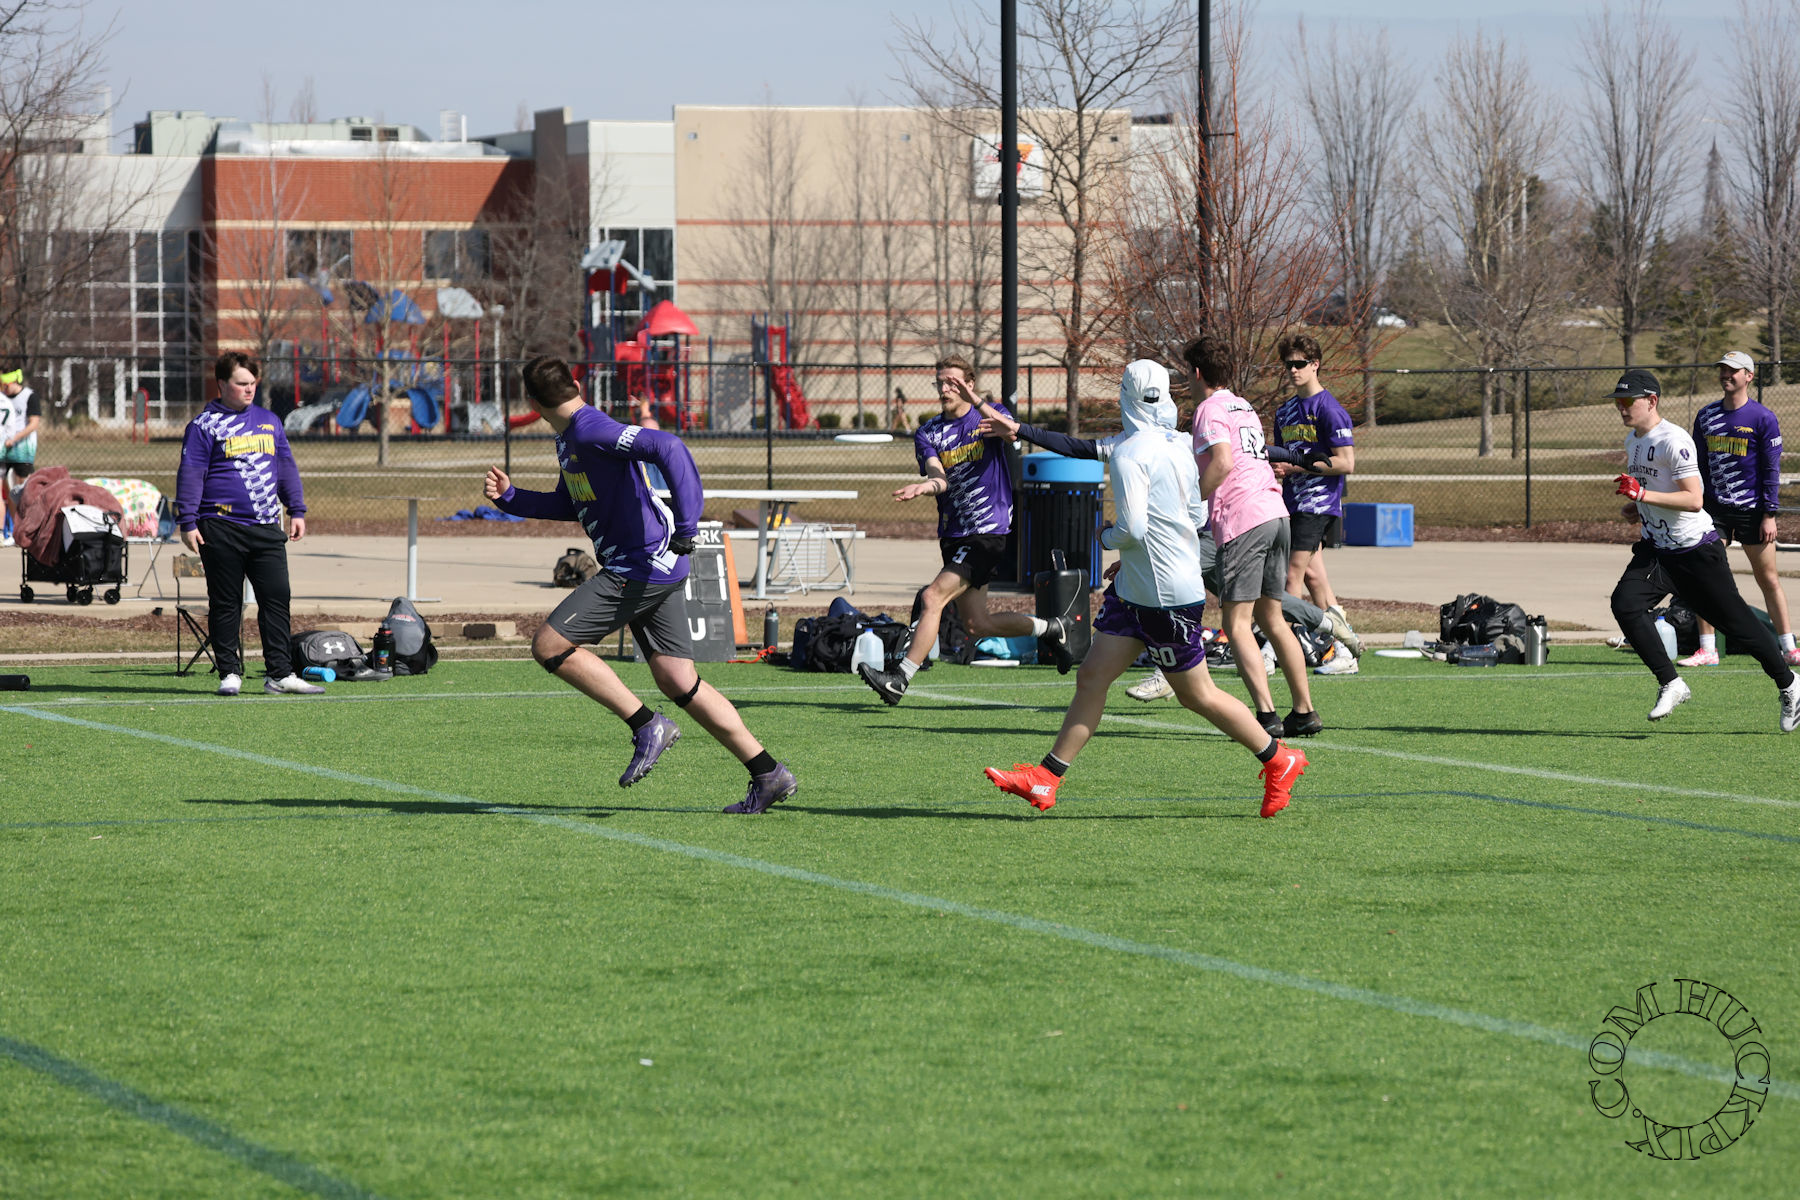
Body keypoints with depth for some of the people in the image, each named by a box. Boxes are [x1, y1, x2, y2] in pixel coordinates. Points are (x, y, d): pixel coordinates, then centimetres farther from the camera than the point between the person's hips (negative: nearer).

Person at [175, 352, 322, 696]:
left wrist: (297, 511, 15)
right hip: (222, 529, -4)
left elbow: (286, 467, 22)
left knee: (277, 597, -2)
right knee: (225, 604, 1)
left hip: (266, 527, 4)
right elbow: (190, 474, -4)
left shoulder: (269, 421, 16)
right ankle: (230, 673, 8)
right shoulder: (205, 425, -1)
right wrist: (187, 522, -10)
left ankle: (280, 674, 0)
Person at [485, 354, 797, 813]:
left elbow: (668, 448, -28)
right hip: (658, 569, 10)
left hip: (642, 566, -10)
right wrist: (509, 498, 19)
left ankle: (646, 725, -6)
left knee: (548, 646, -9)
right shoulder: (569, 438, 16)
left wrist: (685, 528, -31)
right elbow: (570, 505, 31)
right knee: (677, 682, 8)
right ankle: (769, 775, 8)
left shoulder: (591, 430, -16)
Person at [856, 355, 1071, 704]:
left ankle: (900, 679, -17)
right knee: (978, 625, 11)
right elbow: (937, 475, -10)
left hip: (987, 532, -6)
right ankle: (1050, 629, 34)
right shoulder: (928, 433, 7)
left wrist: (978, 403, -44)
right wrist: (928, 484, -35)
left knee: (934, 597, -19)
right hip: (953, 535, 6)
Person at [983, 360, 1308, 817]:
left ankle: (1280, 761, 17)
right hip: (1135, 589, 9)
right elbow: (1194, 515, 17)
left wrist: (1107, 537, -3)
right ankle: (1045, 780, 5)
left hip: (1167, 597, -9)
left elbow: (1133, 528, -26)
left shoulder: (1130, 452, -19)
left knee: (1198, 694, 3)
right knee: (1091, 678, 5)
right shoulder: (1178, 446, 7)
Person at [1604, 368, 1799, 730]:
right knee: (1625, 603, -15)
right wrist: (1638, 507, 8)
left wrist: (1644, 495, -33)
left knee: (1735, 619, 1)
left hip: (1696, 550, -8)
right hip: (1656, 550, 8)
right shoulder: (1633, 441, 9)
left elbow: (1694, 500, -27)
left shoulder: (1673, 441, -20)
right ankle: (1671, 684, -10)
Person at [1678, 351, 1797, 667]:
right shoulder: (1706, 416, 9)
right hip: (1715, 508, 4)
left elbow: (1771, 469, -5)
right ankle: (1707, 649, 1)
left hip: (1752, 510, -4)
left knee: (1768, 579, 1)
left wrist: (1769, 515, -11)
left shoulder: (1763, 418, -4)